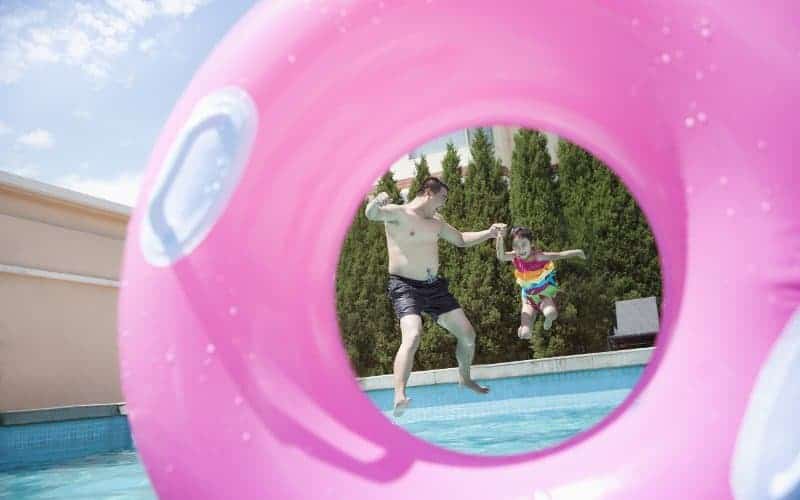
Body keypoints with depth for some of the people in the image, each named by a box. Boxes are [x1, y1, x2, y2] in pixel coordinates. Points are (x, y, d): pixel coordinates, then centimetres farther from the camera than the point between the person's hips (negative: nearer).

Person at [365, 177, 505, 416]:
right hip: (405, 287, -7)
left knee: (468, 334, 11)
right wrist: (376, 203, -51)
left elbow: (461, 240, 28)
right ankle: (399, 397, -33)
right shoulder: (399, 213, -9)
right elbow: (371, 214, -28)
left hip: (434, 286, 8)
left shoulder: (436, 222, 14)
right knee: (413, 336, -31)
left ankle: (465, 378, 37)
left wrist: (488, 233, 17)